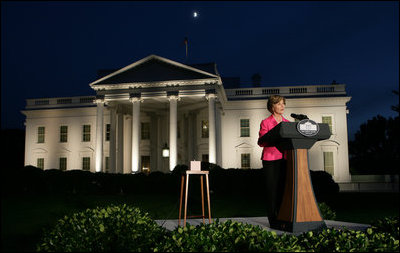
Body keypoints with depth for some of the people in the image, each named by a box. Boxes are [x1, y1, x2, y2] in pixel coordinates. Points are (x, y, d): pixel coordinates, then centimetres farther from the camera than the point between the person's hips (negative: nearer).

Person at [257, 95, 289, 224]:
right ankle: (272, 219, 4)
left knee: (284, 188, 4)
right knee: (272, 189, -3)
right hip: (271, 159, -4)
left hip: (285, 158, 5)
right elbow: (261, 142, -7)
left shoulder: (287, 123, 17)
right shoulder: (265, 123, 1)